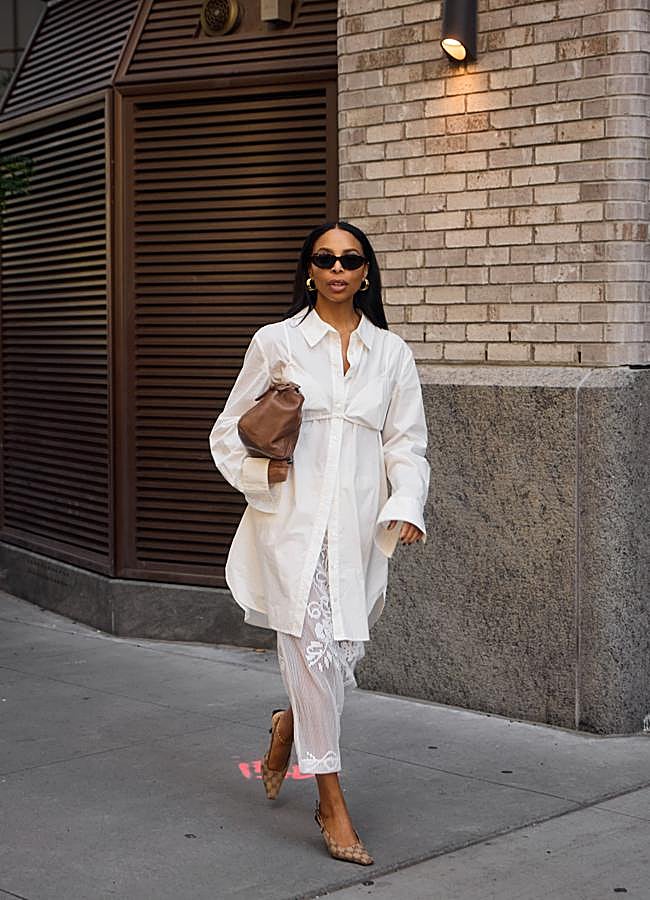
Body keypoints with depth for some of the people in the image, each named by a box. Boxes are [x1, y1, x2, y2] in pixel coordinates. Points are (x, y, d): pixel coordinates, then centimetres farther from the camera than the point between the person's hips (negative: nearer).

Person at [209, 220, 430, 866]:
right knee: (313, 650, -8)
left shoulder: (391, 353, 10)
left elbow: (406, 444, 9)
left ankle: (289, 726, 41)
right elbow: (230, 428, 9)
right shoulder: (276, 342, 4)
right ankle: (332, 802, 4)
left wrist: (406, 508, -7)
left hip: (358, 527, 3)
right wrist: (262, 469, -10)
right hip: (293, 522, -3)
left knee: (344, 653, 6)